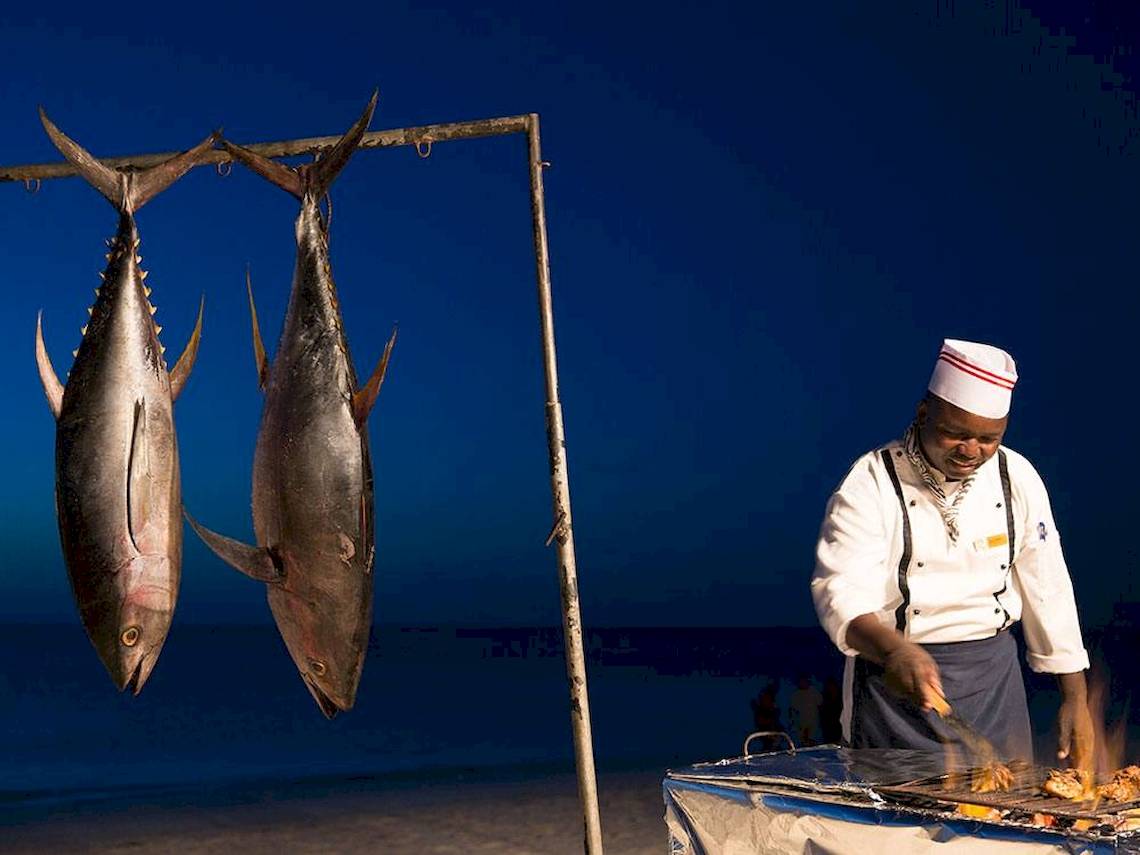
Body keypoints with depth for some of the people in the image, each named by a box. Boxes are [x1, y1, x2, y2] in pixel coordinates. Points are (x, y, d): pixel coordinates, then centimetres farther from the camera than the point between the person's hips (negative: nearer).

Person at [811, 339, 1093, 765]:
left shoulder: (1017, 478, 2)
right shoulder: (871, 484, -11)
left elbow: (1048, 592, 7)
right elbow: (842, 595, -23)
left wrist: (1076, 699, 7)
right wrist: (896, 651, -42)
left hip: (993, 678, 4)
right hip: (897, 682, -3)